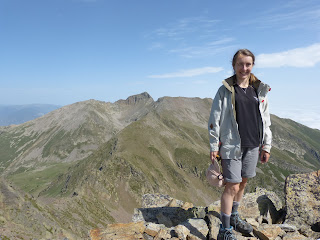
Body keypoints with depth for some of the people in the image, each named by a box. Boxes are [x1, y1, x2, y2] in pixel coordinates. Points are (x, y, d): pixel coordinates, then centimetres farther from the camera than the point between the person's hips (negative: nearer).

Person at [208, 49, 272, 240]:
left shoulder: (259, 90, 8)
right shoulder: (226, 90, -4)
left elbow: (265, 120, 12)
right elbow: (215, 120, -4)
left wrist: (266, 146, 10)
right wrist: (214, 147, -7)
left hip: (253, 145, 5)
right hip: (232, 145, -5)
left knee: (243, 183, 16)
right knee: (232, 186, -2)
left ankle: (234, 217, 38)